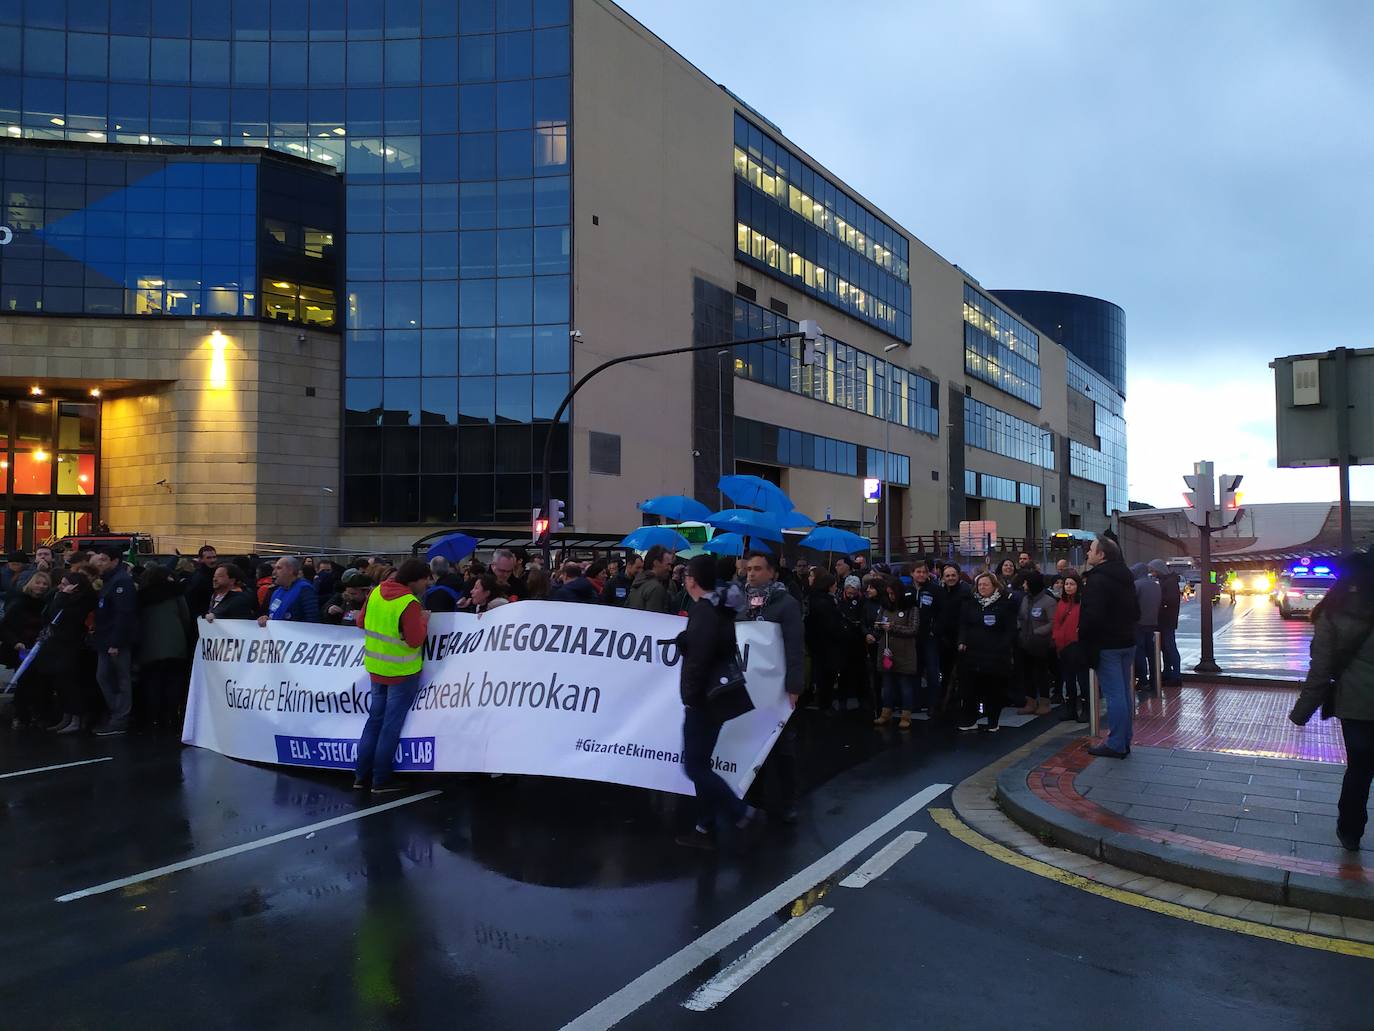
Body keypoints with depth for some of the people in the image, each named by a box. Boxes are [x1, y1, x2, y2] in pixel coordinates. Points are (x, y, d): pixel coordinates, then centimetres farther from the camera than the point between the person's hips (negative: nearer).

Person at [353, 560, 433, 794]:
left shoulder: (377, 591, 0)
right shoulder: (410, 603, -22)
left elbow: (361, 622, 8)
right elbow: (415, 640, -24)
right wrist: (423, 620, -8)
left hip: (376, 667, 7)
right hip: (402, 671, -7)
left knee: (375, 719, 16)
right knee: (392, 725, 3)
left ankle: (361, 776, 19)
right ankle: (381, 781, 9)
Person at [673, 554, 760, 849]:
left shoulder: (703, 612, -18)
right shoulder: (720, 609, 11)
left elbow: (698, 660, -23)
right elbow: (725, 650, 17)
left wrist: (690, 697, -15)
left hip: (703, 700, -10)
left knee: (695, 767, -4)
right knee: (700, 764, 15)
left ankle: (741, 812, 0)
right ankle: (705, 828, 20)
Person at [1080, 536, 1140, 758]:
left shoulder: (1098, 579, -18)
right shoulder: (1125, 578, 13)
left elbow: (1092, 615, -25)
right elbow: (1135, 611, 20)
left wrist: (1082, 634, -10)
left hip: (1106, 645, -9)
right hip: (1127, 642, 9)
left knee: (1114, 694, -6)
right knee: (1124, 692, 13)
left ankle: (1116, 744, -2)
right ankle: (1124, 742, 20)